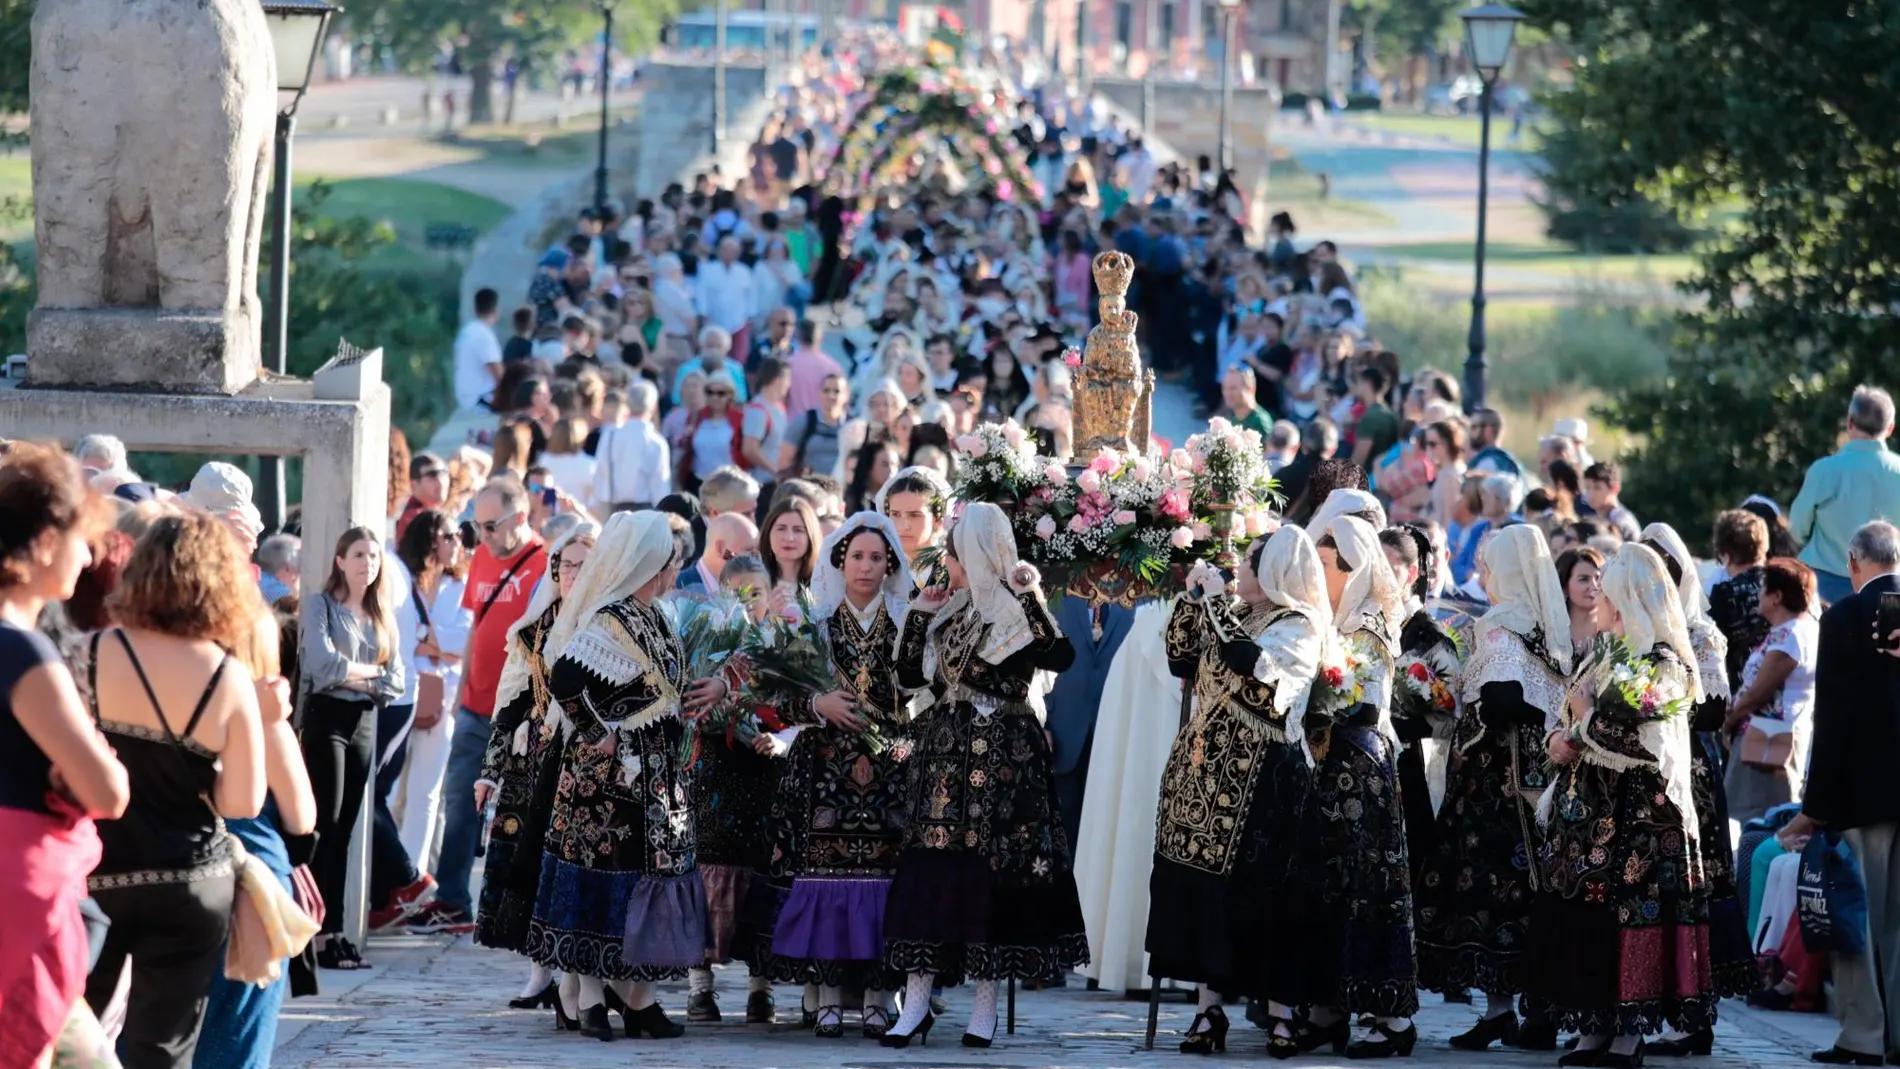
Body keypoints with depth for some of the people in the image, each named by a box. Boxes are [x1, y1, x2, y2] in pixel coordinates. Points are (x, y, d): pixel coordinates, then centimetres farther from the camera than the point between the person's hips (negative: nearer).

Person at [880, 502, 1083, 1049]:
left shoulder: (1016, 610, -6)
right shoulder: (949, 611, 12)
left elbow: (1061, 657, -21)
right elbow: (910, 674, 14)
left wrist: (1029, 601, -24)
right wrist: (919, 613, 6)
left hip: (1001, 757, -6)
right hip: (944, 752, 6)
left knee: (989, 869, -3)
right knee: (927, 868, -1)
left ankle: (984, 1005, 5)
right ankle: (916, 1002, 1)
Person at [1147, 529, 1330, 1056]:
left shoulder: (1297, 626, -9)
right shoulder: (1237, 614, 14)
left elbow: (1245, 658, -26)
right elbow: (1182, 658, 19)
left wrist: (1216, 597, -16)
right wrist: (1192, 596, 10)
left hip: (1257, 775, -8)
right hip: (1203, 766, 8)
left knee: (1258, 892, -5)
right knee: (1198, 886, 6)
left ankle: (1281, 1014, 2)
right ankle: (1209, 1008, 12)